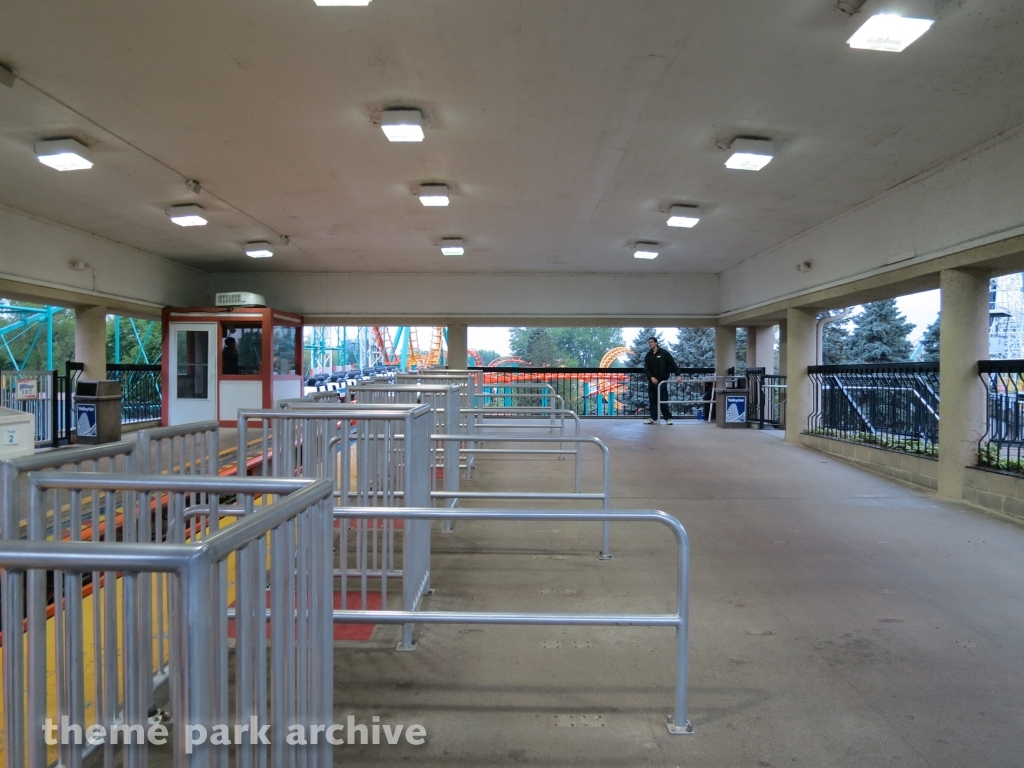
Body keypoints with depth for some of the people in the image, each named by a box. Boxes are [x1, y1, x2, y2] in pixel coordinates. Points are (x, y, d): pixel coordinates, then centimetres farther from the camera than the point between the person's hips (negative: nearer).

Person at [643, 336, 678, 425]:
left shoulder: (664, 353, -2)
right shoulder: (648, 356, 9)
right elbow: (646, 369, 2)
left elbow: (672, 364, -7)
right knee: (652, 401, 4)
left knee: (663, 401, -4)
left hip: (662, 380, -4)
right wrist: (651, 377, -15)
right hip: (652, 381, 4)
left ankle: (668, 418, 3)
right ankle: (653, 418, 8)